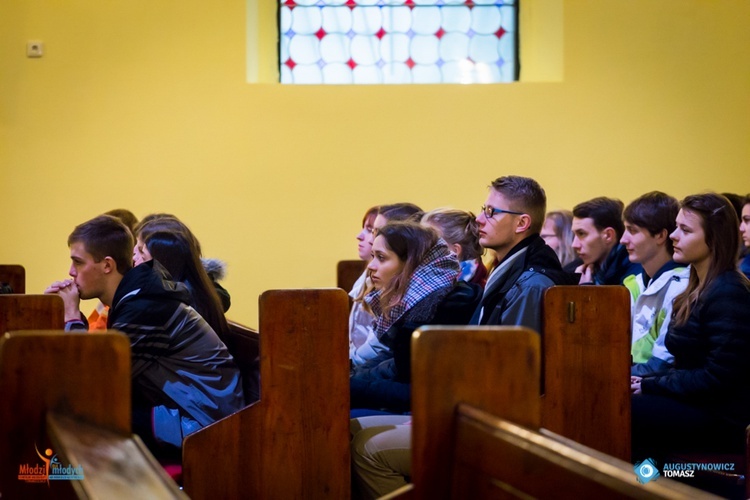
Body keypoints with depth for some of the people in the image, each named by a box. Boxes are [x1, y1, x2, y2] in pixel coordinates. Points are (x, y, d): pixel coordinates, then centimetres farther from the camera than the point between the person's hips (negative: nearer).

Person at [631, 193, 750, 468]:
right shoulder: (697, 289, 16)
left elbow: (717, 379, -19)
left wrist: (649, 386, -12)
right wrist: (644, 382, -1)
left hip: (722, 421, -9)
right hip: (693, 404, 9)